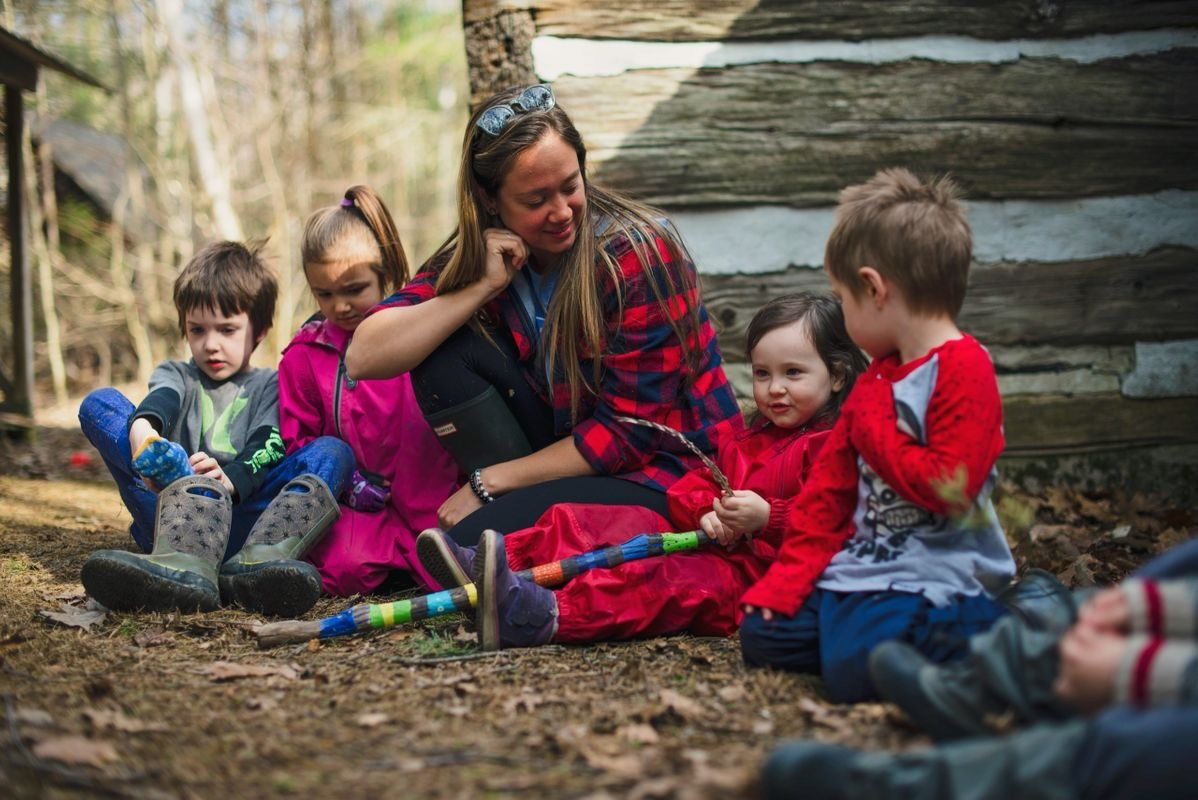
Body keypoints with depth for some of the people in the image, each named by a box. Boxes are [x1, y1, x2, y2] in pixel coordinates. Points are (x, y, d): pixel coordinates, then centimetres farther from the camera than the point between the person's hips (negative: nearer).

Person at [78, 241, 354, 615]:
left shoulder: (269, 386, 23)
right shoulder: (176, 374, 26)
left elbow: (267, 451, 1)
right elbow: (160, 400, -2)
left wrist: (230, 481, -24)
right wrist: (141, 428, -28)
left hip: (242, 517, -1)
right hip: (169, 514, 1)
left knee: (333, 451, -19)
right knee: (99, 403, -13)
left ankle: (257, 561, -53)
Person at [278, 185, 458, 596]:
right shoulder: (304, 355, 7)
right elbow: (298, 442, 10)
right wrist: (352, 484, -6)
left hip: (431, 496, 0)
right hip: (360, 502, 0)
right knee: (345, 567, -30)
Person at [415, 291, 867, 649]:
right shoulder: (741, 442, 26)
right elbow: (685, 490, 18)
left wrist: (766, 517, -26)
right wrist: (706, 514, -5)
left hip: (760, 570, -9)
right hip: (714, 548, 9)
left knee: (667, 579, -34)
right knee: (608, 523, -1)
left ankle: (546, 616, -57)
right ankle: (495, 570, -14)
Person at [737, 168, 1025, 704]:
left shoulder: (962, 369, -13)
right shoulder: (877, 378, 16)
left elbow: (946, 487, -23)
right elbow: (829, 485, 17)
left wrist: (876, 430, -12)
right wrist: (789, 576, 11)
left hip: (934, 575, -8)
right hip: (862, 566, 8)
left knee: (855, 668, -28)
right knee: (762, 635, 0)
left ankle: (991, 627, -5)